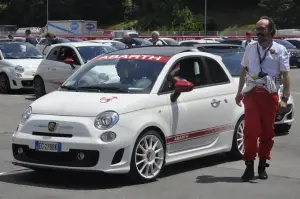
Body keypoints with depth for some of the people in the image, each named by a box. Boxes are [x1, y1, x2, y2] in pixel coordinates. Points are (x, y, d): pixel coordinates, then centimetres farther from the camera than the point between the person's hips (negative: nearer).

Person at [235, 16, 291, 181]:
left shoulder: (280, 50, 1)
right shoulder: (250, 48, 9)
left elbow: (286, 75, -1)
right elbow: (244, 70, 18)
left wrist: (285, 98, -9)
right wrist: (239, 92, 15)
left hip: (270, 95, -1)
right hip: (252, 93, 1)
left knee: (267, 131, 4)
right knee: (250, 129, -9)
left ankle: (262, 165, 17)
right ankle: (249, 165, -3)